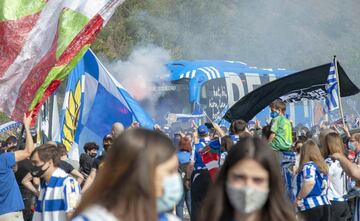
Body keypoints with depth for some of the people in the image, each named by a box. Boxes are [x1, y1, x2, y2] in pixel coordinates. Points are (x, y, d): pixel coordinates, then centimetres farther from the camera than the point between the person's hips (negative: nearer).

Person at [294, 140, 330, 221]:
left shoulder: (308, 166, -11)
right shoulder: (323, 165, 15)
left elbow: (309, 183, -27)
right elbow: (326, 184, 25)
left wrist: (298, 198, -17)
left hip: (311, 207, -8)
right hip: (324, 205, 8)